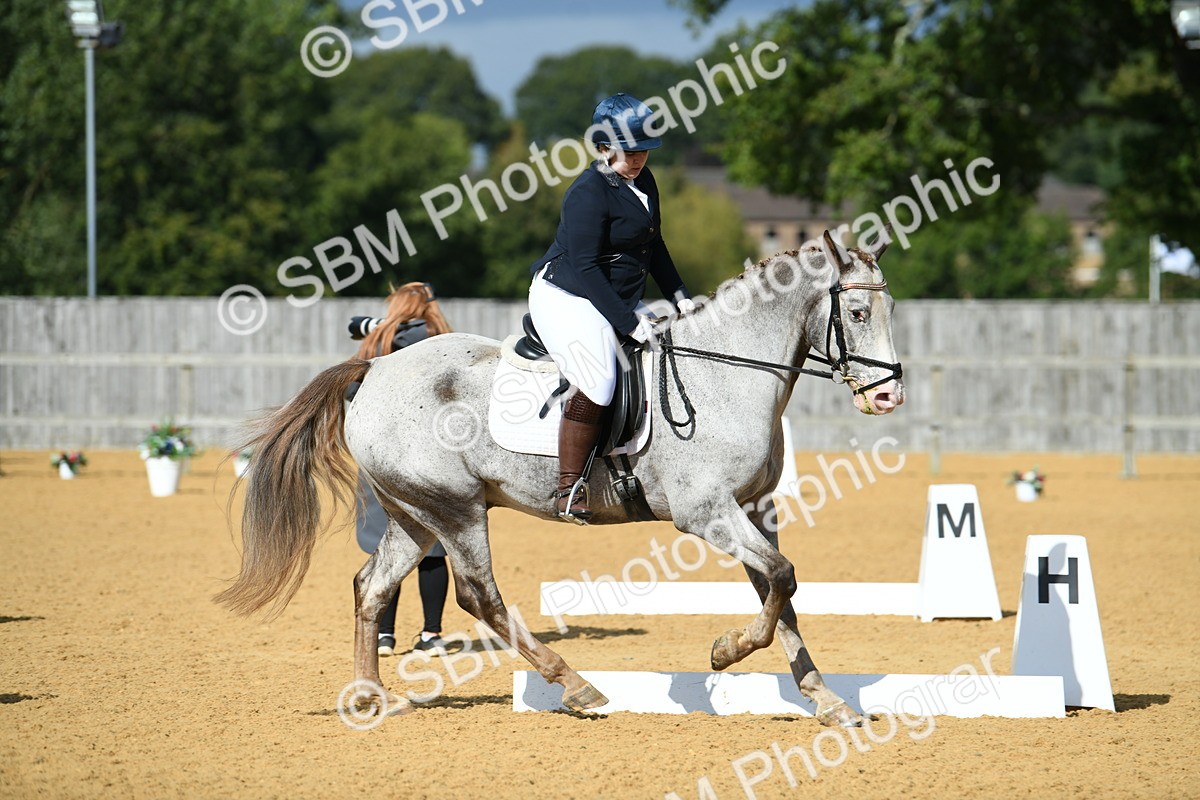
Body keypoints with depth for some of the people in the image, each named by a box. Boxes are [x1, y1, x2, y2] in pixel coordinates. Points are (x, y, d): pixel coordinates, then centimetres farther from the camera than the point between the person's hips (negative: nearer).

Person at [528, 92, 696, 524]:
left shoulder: (643, 181, 10)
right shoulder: (589, 193, -18)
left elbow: (653, 245, 22)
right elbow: (585, 268, -23)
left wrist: (679, 296, 11)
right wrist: (628, 323, -25)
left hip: (623, 300, 10)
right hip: (566, 298, -10)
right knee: (598, 383, -30)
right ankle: (569, 488, -25)